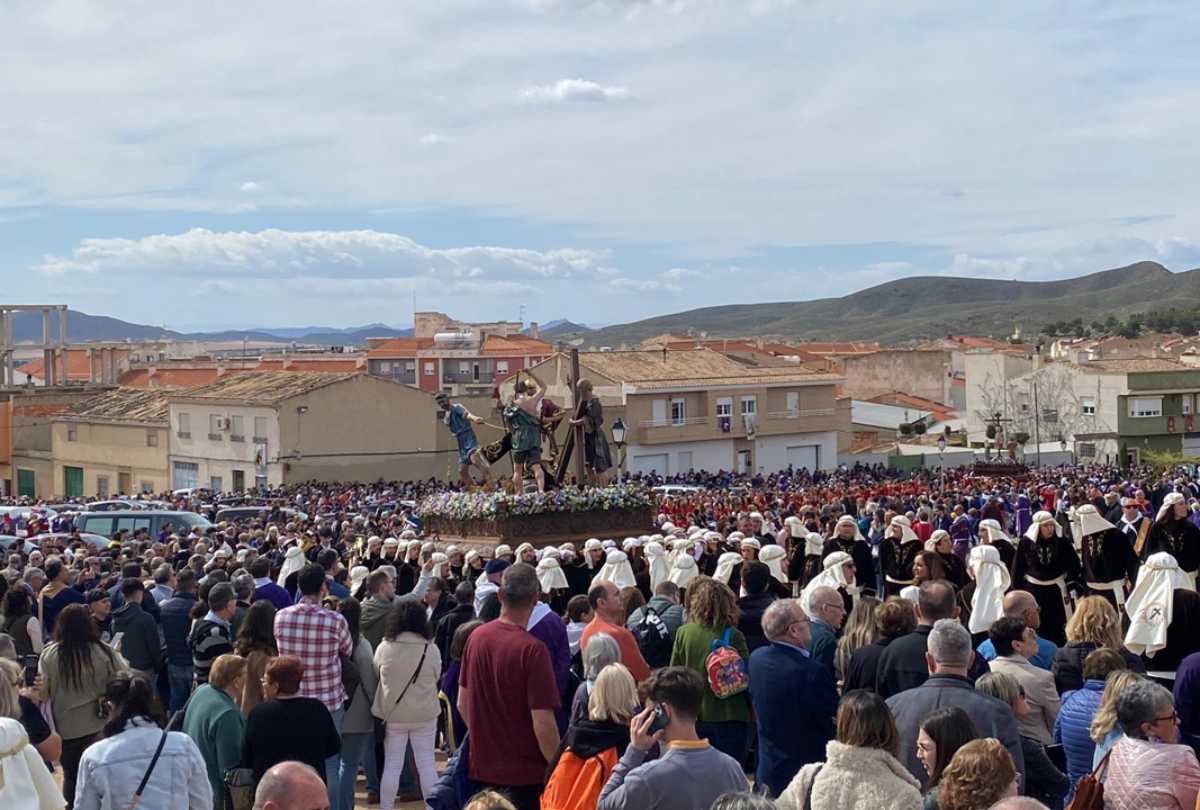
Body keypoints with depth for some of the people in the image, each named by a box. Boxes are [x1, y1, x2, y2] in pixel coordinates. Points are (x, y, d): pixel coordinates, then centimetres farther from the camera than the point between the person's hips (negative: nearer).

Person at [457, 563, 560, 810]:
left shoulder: (477, 637, -1)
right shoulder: (532, 650, -20)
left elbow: (462, 704, 9)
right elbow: (542, 723, -21)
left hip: (483, 768, 6)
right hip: (524, 772, -6)